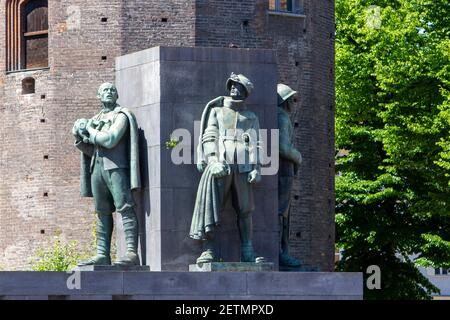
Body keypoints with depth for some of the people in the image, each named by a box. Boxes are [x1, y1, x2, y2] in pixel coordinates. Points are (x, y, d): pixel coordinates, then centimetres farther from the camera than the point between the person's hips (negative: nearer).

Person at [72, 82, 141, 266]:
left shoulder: (121, 115, 1)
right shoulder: (95, 120, 21)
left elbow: (110, 140, -14)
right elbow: (90, 150, 18)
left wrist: (89, 129, -1)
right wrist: (79, 137, 0)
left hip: (116, 167, -7)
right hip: (97, 168, 7)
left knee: (124, 208, -14)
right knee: (102, 213, 5)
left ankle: (132, 253, -22)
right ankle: (102, 255, 4)